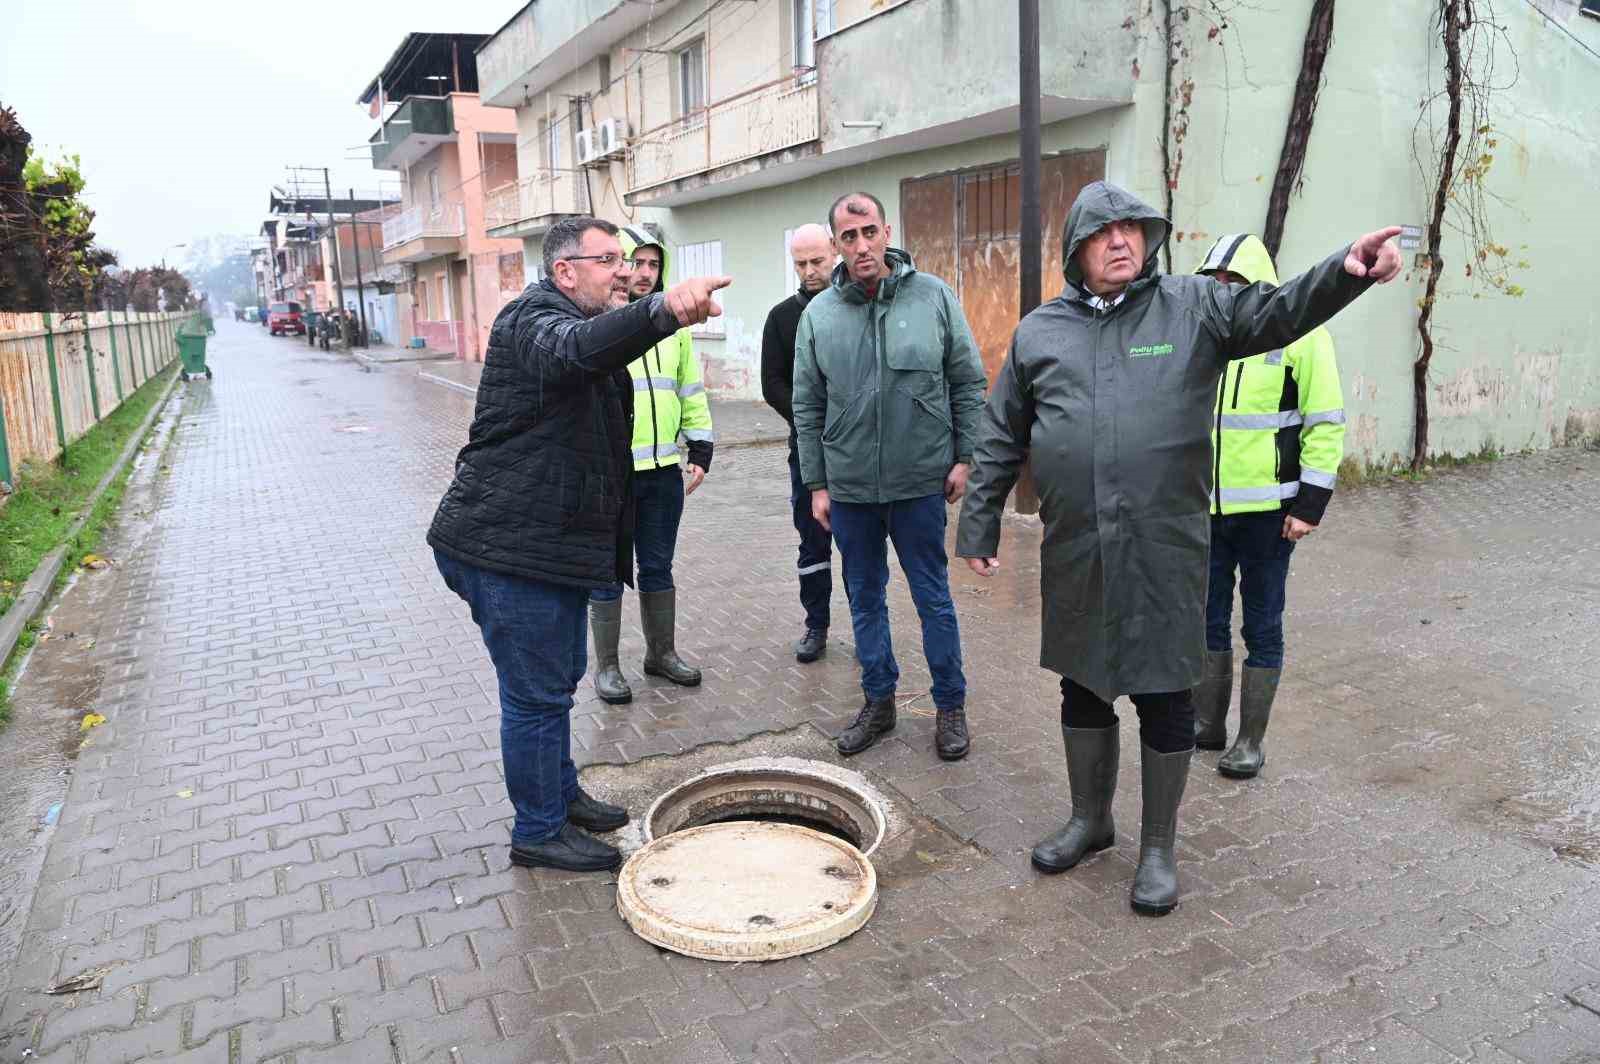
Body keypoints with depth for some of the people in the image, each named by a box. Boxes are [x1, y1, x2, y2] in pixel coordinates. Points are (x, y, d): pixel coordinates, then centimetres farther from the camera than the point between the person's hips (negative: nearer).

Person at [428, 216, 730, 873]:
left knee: (561, 674, 22)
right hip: (506, 548, -10)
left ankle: (561, 794, 40)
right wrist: (663, 309, -58)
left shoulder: (584, 324, 19)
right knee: (538, 693, 0)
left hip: (549, 543, 10)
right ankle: (539, 831, 16)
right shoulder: (533, 320, -15)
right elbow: (578, 349, -42)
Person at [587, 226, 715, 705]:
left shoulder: (671, 323, 10)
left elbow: (691, 392, 15)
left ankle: (662, 652, 31)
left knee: (658, 567, 16)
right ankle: (606, 665, 21)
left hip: (664, 471, 5)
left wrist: (700, 452, 10)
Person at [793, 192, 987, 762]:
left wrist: (964, 457, -2)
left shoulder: (933, 296, -3)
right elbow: (807, 407, 6)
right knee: (865, 599, 13)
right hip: (849, 486, 2)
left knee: (933, 597, 7)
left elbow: (968, 382, 2)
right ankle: (879, 701, 28)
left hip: (921, 481, -2)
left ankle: (950, 706, 22)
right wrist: (817, 484, 4)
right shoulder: (818, 314, 1)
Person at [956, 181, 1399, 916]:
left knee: (1163, 696, 7)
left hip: (1165, 550, -2)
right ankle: (1089, 819, 38)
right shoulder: (1038, 331, 7)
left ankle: (1158, 847, 27)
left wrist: (1346, 270, -33)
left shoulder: (1194, 308, 2)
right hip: (1074, 552, 3)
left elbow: (1278, 311, -13)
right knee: (1082, 687, 16)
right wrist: (978, 527, 9)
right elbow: (1000, 441, 10)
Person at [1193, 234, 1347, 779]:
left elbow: (1327, 424, -7)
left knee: (1262, 625, 6)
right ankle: (1207, 723, 28)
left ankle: (1251, 740, 17)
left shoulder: (1300, 334, -7)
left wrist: (1310, 505, -11)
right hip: (1206, 508, 5)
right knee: (1208, 618, 13)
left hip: (1266, 509, -5)